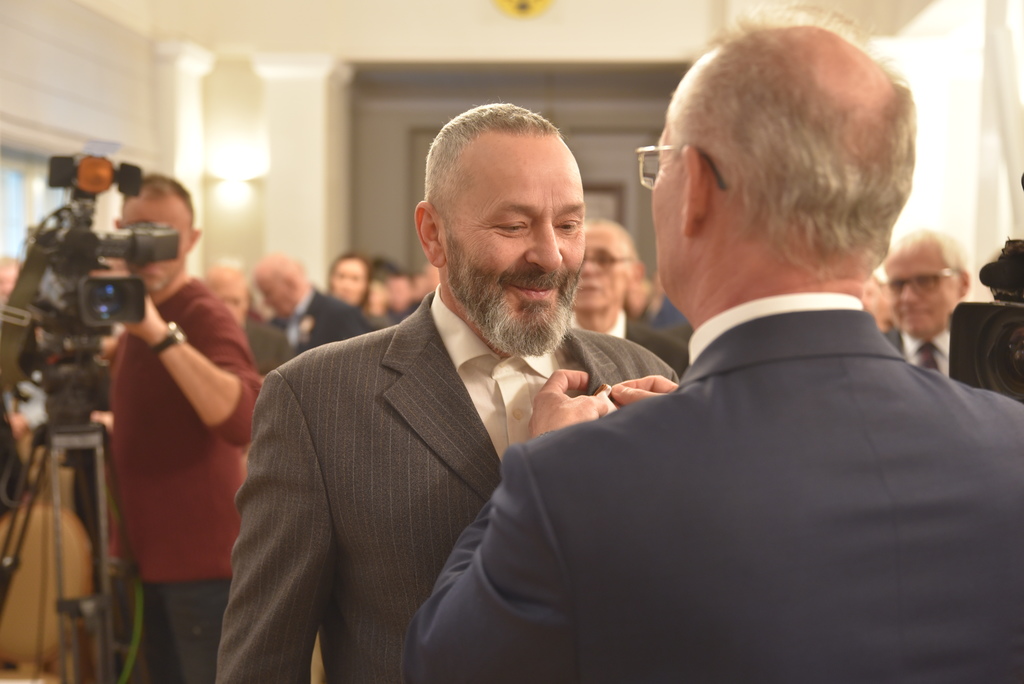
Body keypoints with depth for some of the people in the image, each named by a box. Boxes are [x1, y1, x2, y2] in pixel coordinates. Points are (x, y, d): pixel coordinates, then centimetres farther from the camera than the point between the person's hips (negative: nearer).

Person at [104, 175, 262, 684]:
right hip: (148, 552, 9)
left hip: (202, 559, -9)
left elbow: (243, 421, -36)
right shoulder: (134, 314, 12)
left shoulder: (203, 315, -16)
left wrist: (161, 334, -39)